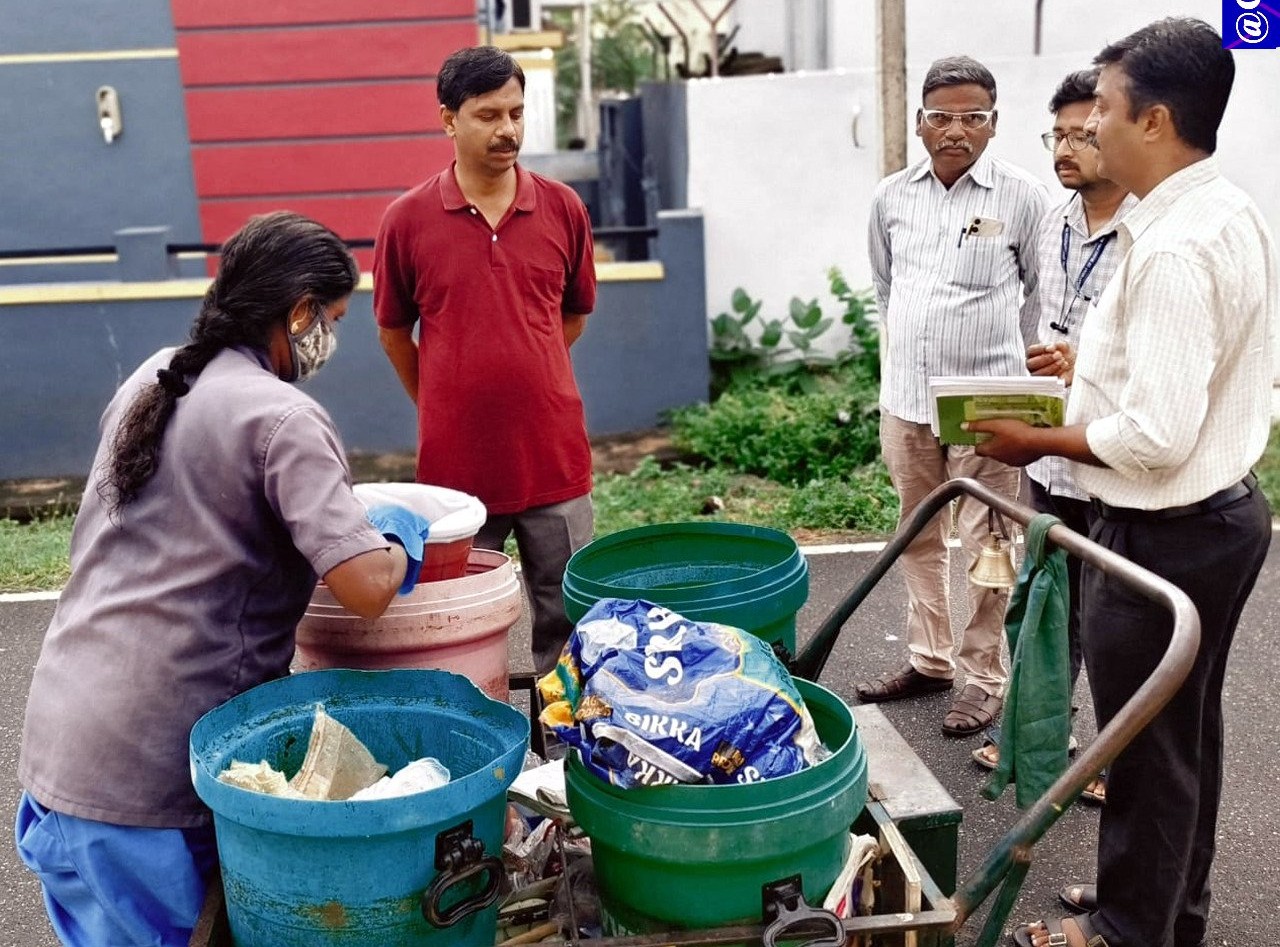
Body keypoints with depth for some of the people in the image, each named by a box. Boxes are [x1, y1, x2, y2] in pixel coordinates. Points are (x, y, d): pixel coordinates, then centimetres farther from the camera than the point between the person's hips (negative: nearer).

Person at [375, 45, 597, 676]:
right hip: (454, 463, -1)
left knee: (566, 621, 12)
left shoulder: (562, 209, 1)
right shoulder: (408, 219, -4)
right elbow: (393, 330, 8)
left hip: (554, 458, 1)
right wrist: (443, 407, 12)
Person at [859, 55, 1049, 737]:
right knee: (919, 536, 15)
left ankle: (984, 677, 16)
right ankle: (929, 659, 30)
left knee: (987, 544, 2)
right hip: (904, 398, 5)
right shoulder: (892, 196, 6)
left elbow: (1042, 294, 5)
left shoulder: (1023, 197, -6)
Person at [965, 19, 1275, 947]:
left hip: (1162, 535, -10)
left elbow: (1156, 439, -29)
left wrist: (1038, 441, -15)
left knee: (1146, 748, 8)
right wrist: (1098, 372, 11)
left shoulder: (1171, 249, -26)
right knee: (1190, 733, 22)